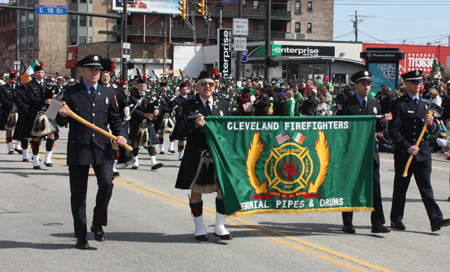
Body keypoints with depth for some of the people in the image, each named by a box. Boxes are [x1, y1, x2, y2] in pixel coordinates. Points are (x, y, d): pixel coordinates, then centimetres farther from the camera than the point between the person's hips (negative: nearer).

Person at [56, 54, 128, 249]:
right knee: (78, 194, 2)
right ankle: (81, 236, 13)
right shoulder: (71, 93, 5)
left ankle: (98, 224, 8)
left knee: (106, 184, -15)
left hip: (102, 149, 2)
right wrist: (63, 115, -17)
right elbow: (61, 122, 6)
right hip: (78, 149, -1)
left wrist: (120, 135, -3)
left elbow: (115, 119, 16)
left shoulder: (108, 94, 14)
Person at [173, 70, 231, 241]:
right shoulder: (188, 107, -2)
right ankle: (199, 228, 19)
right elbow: (178, 132, -8)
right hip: (196, 156, -3)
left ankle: (219, 226, 15)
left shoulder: (223, 104, 10)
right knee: (196, 191, 5)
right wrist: (195, 125, -22)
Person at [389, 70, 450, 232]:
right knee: (400, 187, 5)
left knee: (426, 187, -1)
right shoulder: (398, 104, -2)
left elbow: (434, 131, 14)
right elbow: (393, 131, -9)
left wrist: (431, 124, -9)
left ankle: (436, 219, -7)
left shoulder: (425, 104, 16)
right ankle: (396, 219, 16)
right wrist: (407, 147, -19)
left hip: (422, 152, 4)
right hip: (403, 152, -4)